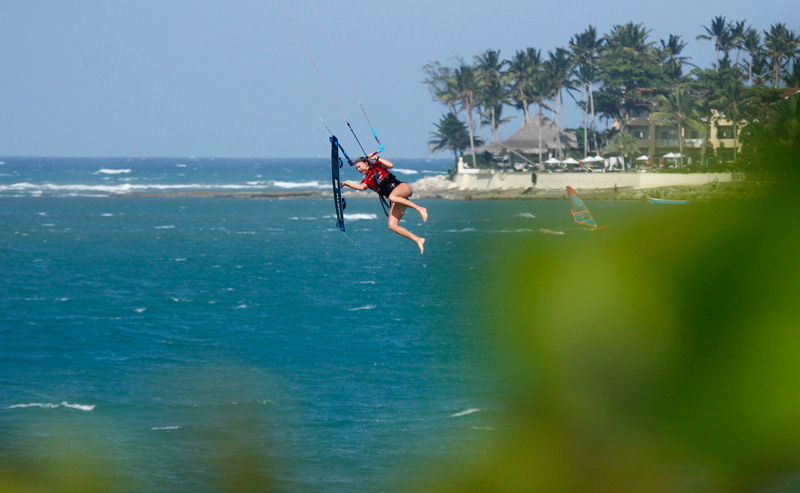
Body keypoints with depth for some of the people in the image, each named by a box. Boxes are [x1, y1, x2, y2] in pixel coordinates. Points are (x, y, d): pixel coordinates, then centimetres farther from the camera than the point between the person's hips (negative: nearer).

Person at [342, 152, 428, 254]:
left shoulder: (377, 167, 11)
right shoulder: (367, 180, 18)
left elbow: (390, 165, -5)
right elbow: (361, 187, -3)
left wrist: (377, 158, -4)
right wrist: (347, 184, -11)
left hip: (403, 187, -6)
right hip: (398, 200, 6)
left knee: (392, 197, -42)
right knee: (392, 225, -13)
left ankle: (420, 209, -35)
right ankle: (418, 240, -8)